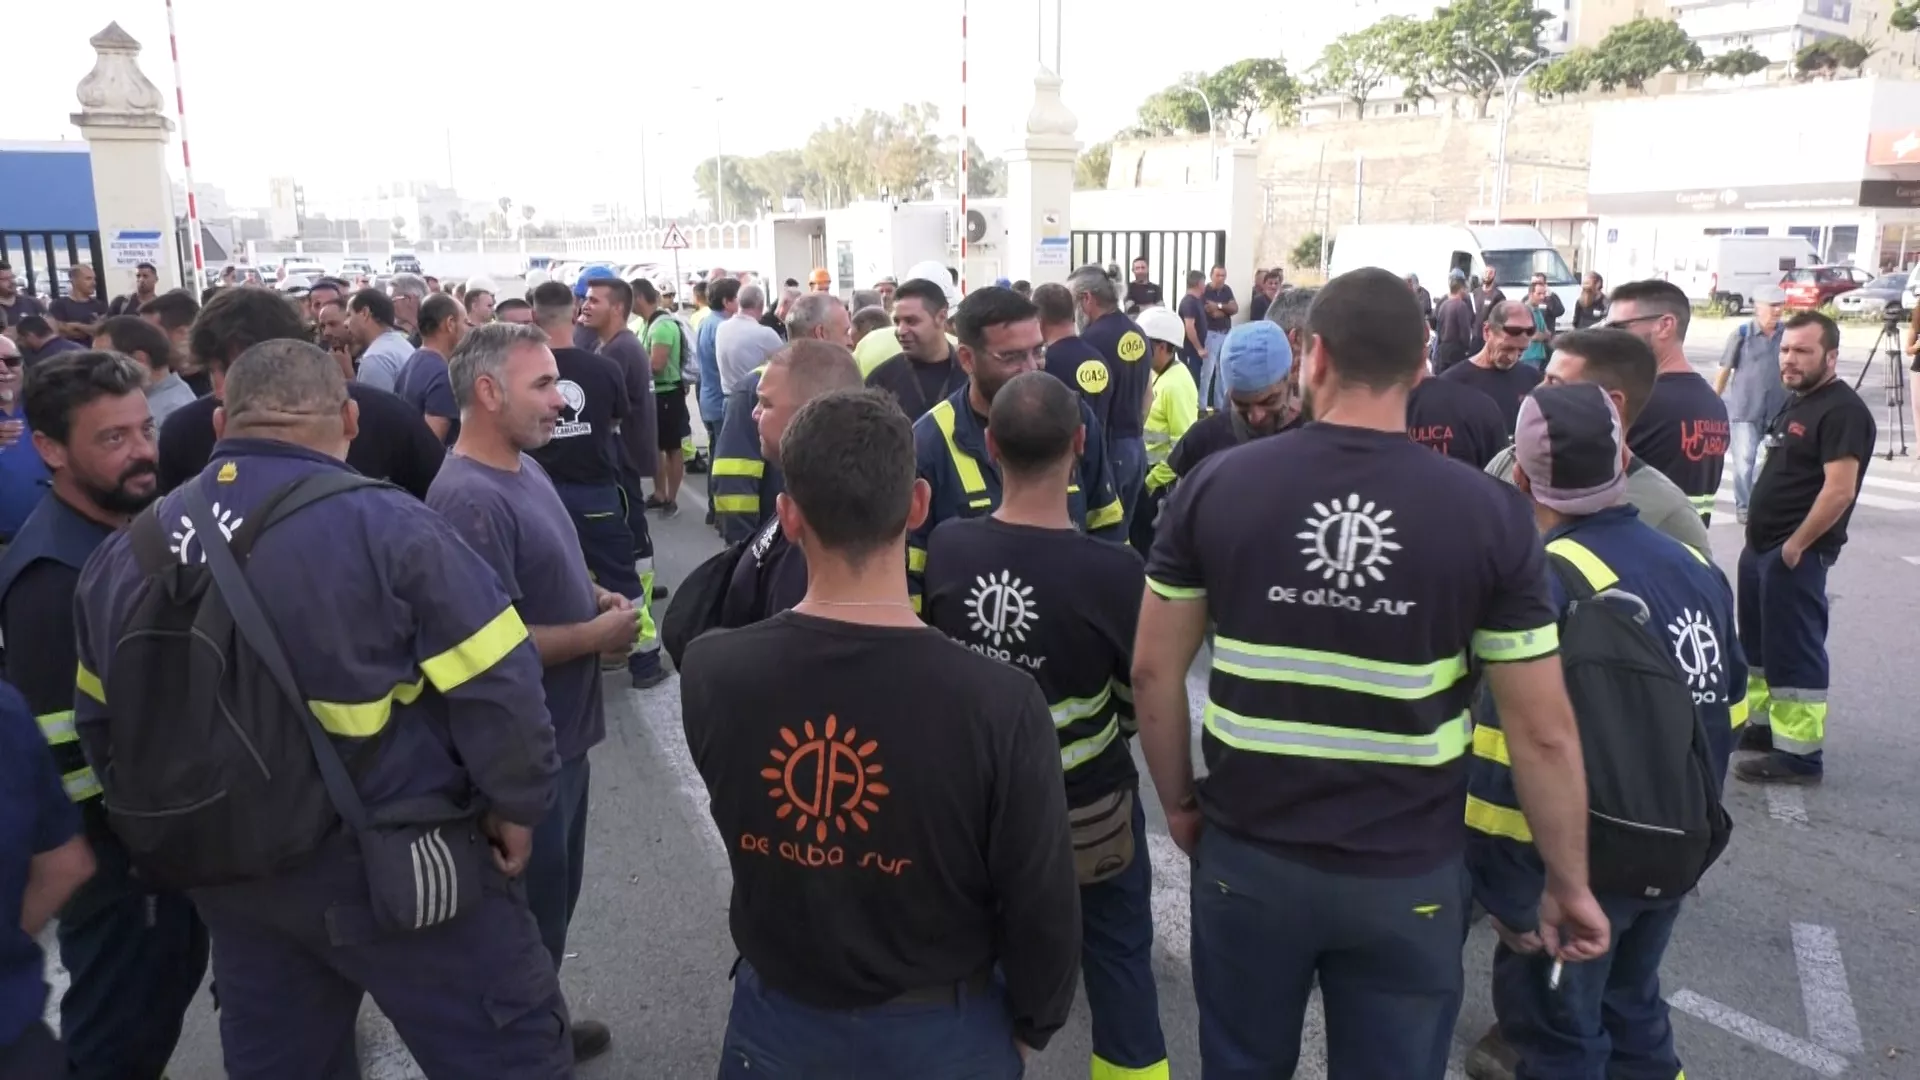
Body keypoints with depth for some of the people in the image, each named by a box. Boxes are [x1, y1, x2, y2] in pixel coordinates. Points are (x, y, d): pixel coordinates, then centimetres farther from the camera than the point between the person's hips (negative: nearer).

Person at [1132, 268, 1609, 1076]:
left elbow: (1153, 672, -3)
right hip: (1408, 875, 0)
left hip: (1248, 854, 1)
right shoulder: (1491, 514, -12)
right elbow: (1543, 732, -8)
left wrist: (1179, 802, 11)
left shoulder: (1214, 487, -9)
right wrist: (1568, 881, 5)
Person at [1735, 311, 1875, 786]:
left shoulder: (1843, 410, -15)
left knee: (1794, 652, -5)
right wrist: (1758, 537, 16)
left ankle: (1800, 753, 2)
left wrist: (1795, 545, -19)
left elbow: (1840, 490, -22)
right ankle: (1761, 723, 31)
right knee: (1758, 643, 18)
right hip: (1759, 547, 10)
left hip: (1795, 555, -10)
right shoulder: (1796, 402, 15)